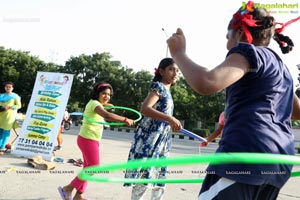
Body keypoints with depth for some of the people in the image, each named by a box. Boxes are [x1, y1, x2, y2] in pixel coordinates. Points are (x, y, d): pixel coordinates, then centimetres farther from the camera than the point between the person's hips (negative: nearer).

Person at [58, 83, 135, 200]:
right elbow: (106, 115, -39)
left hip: (89, 139, 10)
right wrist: (125, 119, -40)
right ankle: (68, 188, 6)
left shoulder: (93, 103, 13)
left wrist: (105, 104, 32)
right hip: (88, 140, -10)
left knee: (88, 167, 14)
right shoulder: (95, 103, -18)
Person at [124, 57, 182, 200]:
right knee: (145, 176, -8)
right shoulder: (159, 87, -10)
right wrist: (170, 119, -31)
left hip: (161, 141, 10)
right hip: (149, 139, -10)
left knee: (160, 178, 14)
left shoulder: (167, 91, 17)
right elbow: (144, 109, -26)